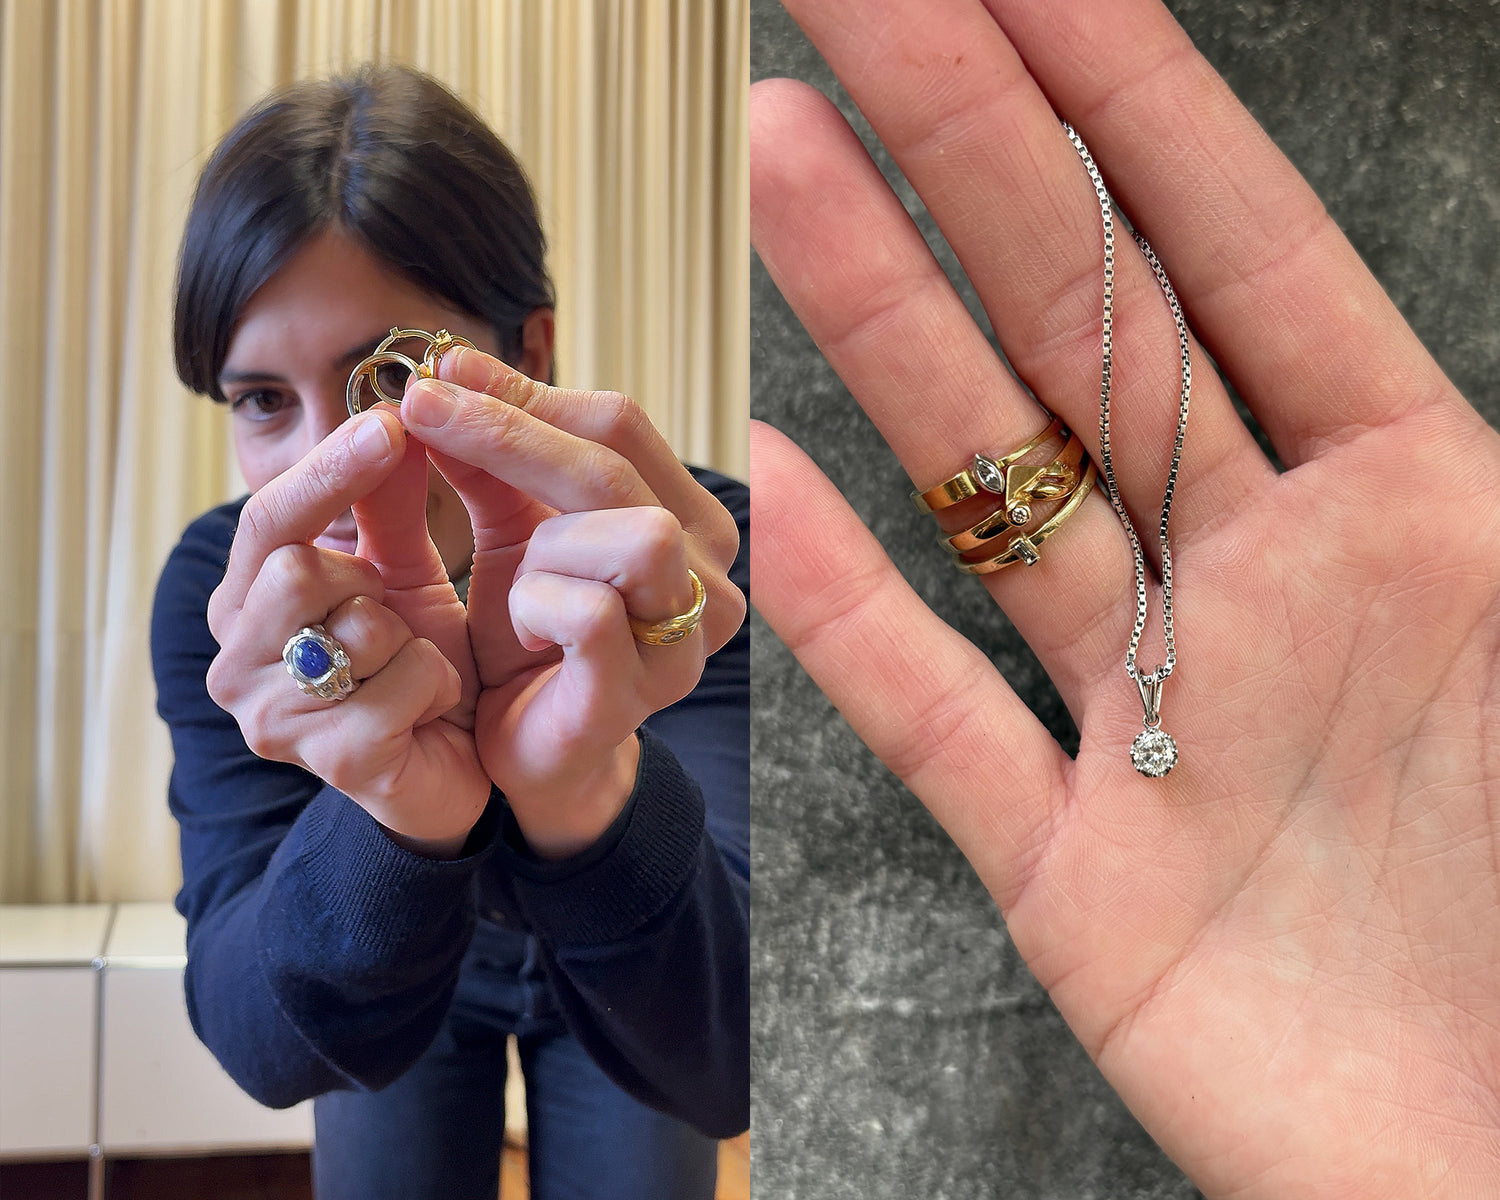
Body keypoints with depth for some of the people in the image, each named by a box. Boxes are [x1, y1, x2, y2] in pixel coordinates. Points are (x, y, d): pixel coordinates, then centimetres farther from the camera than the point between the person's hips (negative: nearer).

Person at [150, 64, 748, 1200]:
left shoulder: (698, 570, -32)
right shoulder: (220, 589, -26)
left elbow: (723, 1070, -40)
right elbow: (264, 1045, -32)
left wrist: (588, 789, -58)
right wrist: (392, 825, -51)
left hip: (628, 982, 0)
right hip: (393, 992, 1)